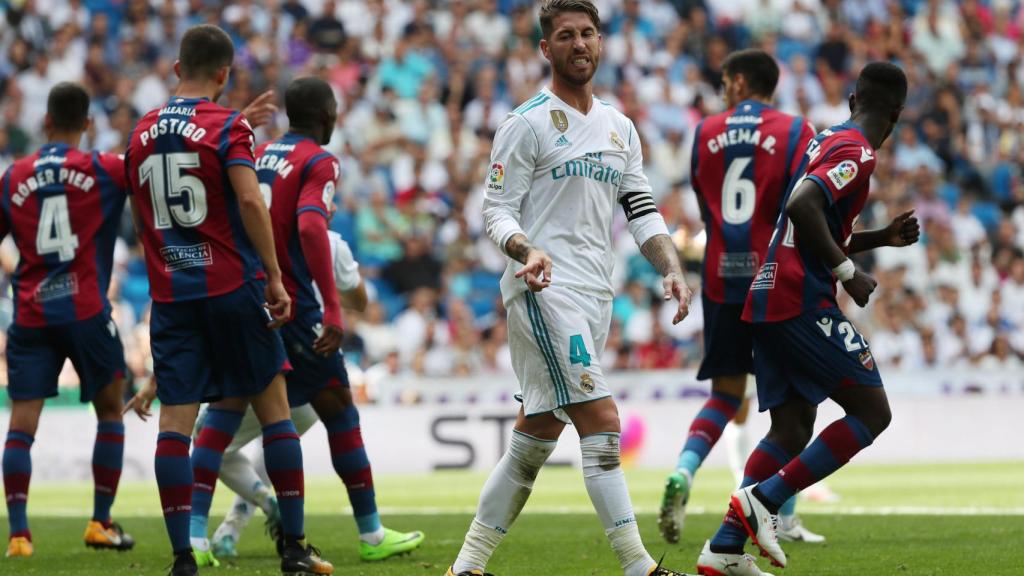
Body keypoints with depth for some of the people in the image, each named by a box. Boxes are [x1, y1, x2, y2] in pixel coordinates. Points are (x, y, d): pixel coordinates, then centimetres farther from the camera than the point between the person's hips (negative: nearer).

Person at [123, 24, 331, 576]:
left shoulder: (141, 133, 11)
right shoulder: (227, 126, -6)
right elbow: (250, 201, -17)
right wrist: (275, 278, -14)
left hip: (169, 292, 4)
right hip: (231, 284, -4)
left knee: (176, 416, 0)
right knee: (272, 403, 6)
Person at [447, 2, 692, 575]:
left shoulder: (619, 127, 17)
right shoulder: (528, 123, -4)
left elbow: (642, 208, 18)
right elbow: (497, 208, -6)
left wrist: (672, 269, 3)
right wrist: (526, 251, -25)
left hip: (595, 294, 7)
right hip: (545, 291, -7)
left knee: (536, 436, 8)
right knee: (602, 421, -16)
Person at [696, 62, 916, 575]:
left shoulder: (827, 141, 20)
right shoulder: (857, 153, -9)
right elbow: (803, 206, -25)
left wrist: (882, 238, 25)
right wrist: (847, 271, -18)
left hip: (769, 298, 9)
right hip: (802, 300, -9)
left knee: (791, 427, 11)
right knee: (871, 411, -4)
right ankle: (763, 498, -13)